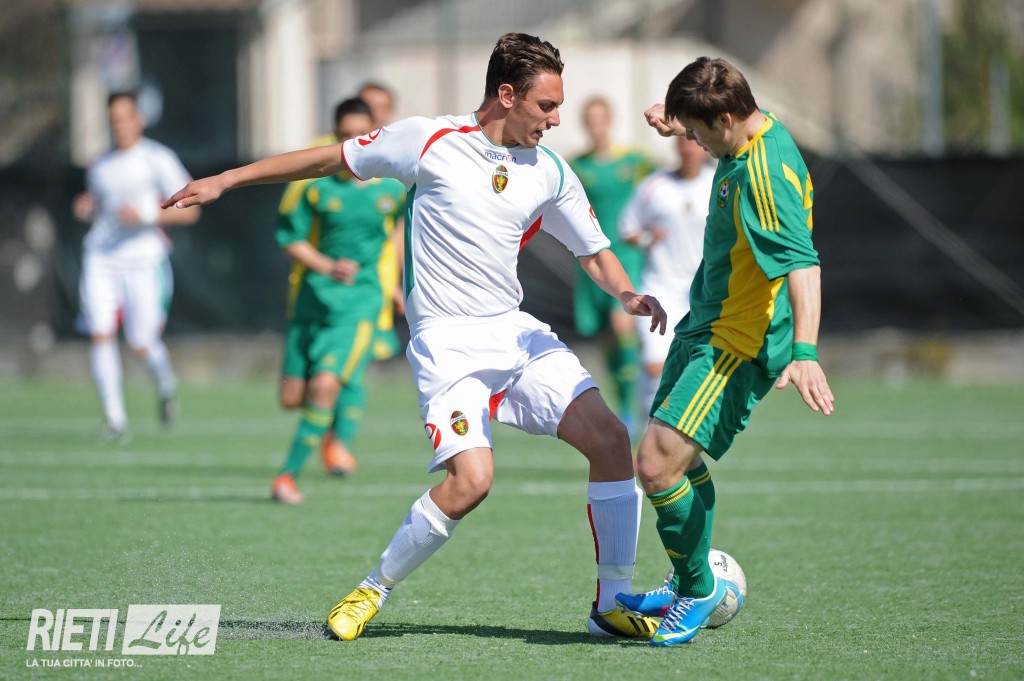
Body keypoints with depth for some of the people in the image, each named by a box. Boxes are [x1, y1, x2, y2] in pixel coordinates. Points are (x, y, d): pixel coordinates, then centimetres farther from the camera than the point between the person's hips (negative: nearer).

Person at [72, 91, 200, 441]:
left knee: (141, 344, -3)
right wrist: (84, 208, 7)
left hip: (143, 258, -4)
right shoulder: (99, 166, 16)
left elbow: (189, 209, -4)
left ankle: (165, 382, 31)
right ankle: (115, 417, -9)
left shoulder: (158, 159, -1)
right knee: (101, 334, -13)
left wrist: (147, 214, -18)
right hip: (100, 258, 4)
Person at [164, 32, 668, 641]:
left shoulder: (550, 172, 6)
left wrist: (628, 295, -6)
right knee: (471, 480, -24)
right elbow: (330, 159, 5)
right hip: (448, 340, -5)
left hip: (517, 333, 5)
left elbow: (595, 252, 17)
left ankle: (613, 603, 0)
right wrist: (225, 180, 7)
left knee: (611, 439, -13)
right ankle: (373, 591, 0)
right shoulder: (430, 141, -6)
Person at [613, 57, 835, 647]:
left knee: (658, 465, -18)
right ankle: (690, 587, 38)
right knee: (681, 463, 21)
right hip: (707, 324, 10)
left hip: (739, 347, -10)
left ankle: (697, 589, 4)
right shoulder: (754, 137, 2)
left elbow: (803, 264, -38)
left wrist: (805, 351, -48)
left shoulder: (765, 175, -28)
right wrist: (674, 116, 11)